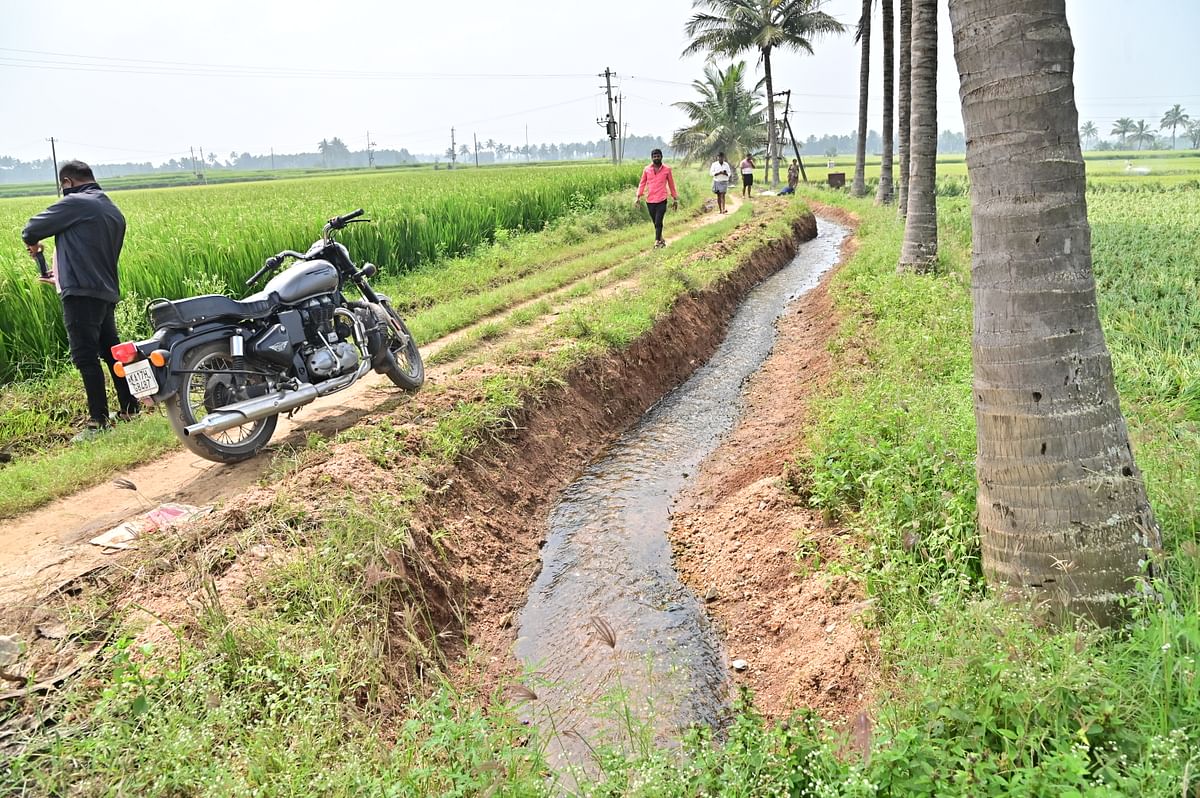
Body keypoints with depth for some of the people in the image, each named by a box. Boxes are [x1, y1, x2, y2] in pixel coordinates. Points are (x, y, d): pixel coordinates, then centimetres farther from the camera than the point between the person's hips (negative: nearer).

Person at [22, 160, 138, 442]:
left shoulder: (75, 203, -8)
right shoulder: (114, 212, 18)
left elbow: (31, 230, -3)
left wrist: (33, 244, 20)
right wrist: (64, 275, 31)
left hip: (82, 294, -8)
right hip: (107, 292, 8)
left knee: (85, 357, -5)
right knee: (112, 351, 15)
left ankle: (99, 422, -3)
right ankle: (130, 409, 20)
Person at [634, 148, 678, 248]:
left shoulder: (667, 169, 2)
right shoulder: (646, 170, 5)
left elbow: (671, 184, 9)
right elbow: (642, 183, 11)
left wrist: (675, 199, 12)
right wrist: (638, 197, 2)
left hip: (662, 200, -3)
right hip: (650, 201, 3)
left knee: (658, 222, -13)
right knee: (655, 223, 10)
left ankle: (657, 241, -7)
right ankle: (661, 240, 24)